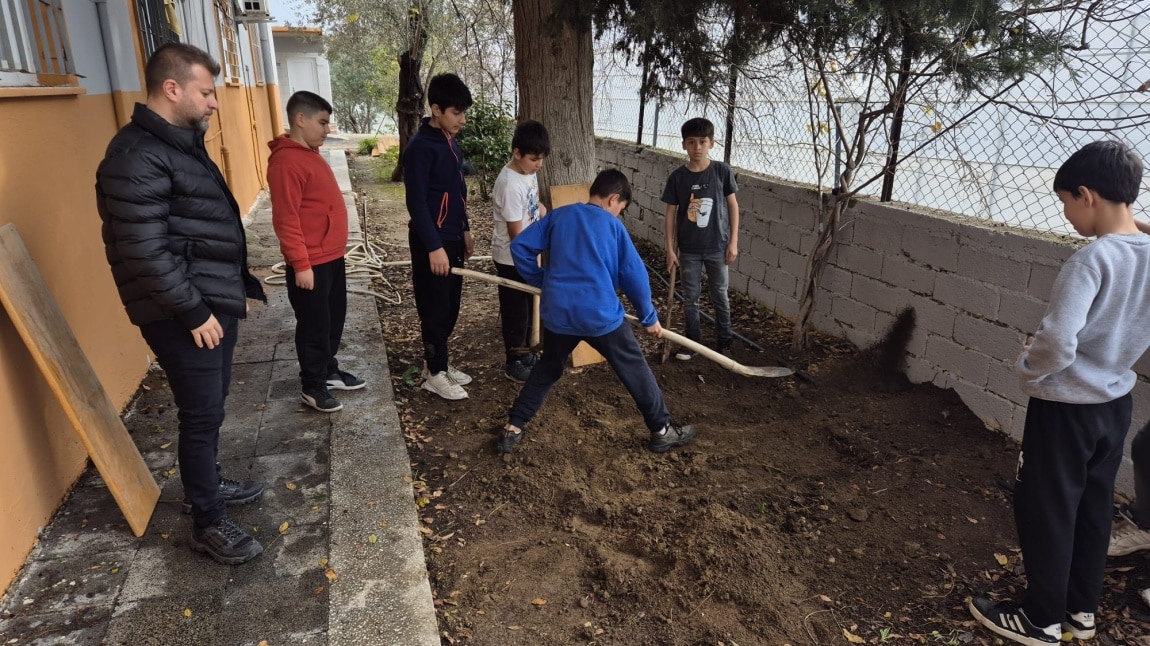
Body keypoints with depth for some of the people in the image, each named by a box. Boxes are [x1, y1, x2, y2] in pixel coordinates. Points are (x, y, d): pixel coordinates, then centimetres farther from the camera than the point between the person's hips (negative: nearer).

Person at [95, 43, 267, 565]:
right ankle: (208, 523, 13)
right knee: (202, 414, -1)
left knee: (209, 407, 20)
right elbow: (145, 251, -24)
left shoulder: (181, 143, 13)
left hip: (215, 302, 10)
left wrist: (237, 285, 20)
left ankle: (206, 484, 39)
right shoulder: (137, 157, -19)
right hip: (185, 314, -10)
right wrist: (192, 311, -21)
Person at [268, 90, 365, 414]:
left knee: (334, 319, 19)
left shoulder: (310, 154, 13)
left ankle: (329, 371, 35)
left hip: (332, 256, 10)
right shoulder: (286, 161, -19)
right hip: (311, 264, -10)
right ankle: (312, 386, 18)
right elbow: (286, 220, -22)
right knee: (314, 326, 3)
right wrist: (301, 263, -22)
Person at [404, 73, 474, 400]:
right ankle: (435, 374, 14)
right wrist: (434, 246, -23)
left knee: (450, 307, 15)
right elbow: (416, 202, -21)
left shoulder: (450, 141, 10)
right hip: (432, 242, -9)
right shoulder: (421, 147, -18)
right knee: (435, 309, 1)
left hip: (452, 238, 9)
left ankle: (437, 362, 29)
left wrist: (464, 230, 21)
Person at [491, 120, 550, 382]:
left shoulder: (529, 172, -1)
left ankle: (524, 352, 36)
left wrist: (542, 209, 2)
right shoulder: (510, 185, -27)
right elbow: (516, 235, -24)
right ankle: (514, 363, 20)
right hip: (512, 258, -8)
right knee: (515, 311, 5)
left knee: (528, 306, 19)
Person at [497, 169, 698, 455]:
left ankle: (513, 428, 25)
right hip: (601, 315, -3)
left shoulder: (558, 215, 8)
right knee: (636, 372, 12)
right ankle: (662, 431, 22)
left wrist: (539, 281, 16)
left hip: (558, 313, 4)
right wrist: (649, 317, 11)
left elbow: (520, 246, 4)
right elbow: (635, 275, 0)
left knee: (546, 369, 24)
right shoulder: (613, 225, 0)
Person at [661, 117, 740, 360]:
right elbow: (670, 213, 0)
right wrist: (670, 248, -2)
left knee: (720, 296, 10)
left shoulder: (722, 171, -7)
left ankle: (724, 343, 24)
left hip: (717, 247, 0)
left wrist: (733, 242, -4)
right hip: (689, 249, 1)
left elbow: (732, 206, -1)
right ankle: (691, 341, 24)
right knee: (690, 297, 10)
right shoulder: (677, 177, -6)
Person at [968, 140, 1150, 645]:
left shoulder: (1092, 260, -25)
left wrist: (1026, 368, -12)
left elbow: (1056, 343, -31)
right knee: (1093, 507, 20)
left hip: (1066, 408, -8)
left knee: (1046, 511, 8)